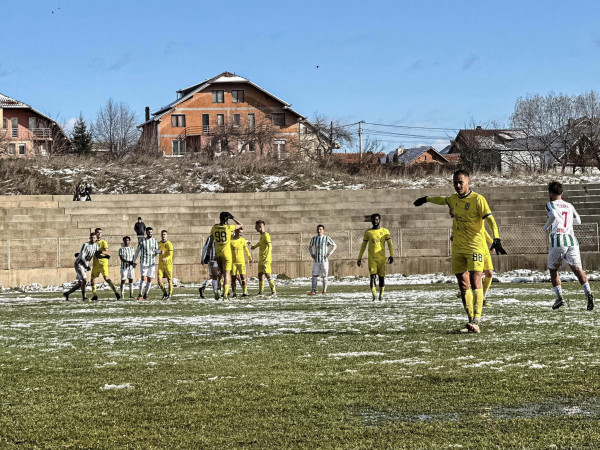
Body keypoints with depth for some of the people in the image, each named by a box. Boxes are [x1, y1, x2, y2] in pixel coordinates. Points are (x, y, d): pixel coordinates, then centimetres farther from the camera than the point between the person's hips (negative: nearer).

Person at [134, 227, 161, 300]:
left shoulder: (154, 241, 6)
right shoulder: (142, 241, 0)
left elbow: (157, 251, 6)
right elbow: (137, 251, 6)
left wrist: (160, 251, -18)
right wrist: (134, 262, 5)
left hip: (152, 263, 3)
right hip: (143, 263, -3)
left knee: (150, 280, 2)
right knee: (143, 278, -14)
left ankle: (145, 295, 15)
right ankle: (140, 295, -4)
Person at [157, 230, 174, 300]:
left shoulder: (169, 244, -7)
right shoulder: (159, 244, 9)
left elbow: (170, 255, -16)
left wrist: (165, 258, -33)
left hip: (168, 264, -4)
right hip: (161, 265, 4)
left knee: (169, 280, 0)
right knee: (159, 280, -6)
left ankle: (169, 295, 10)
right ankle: (164, 293, 13)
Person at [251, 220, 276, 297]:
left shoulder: (266, 235, -11)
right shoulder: (261, 236, 17)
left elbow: (270, 246, -20)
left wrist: (267, 258, -30)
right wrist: (254, 246, 58)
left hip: (266, 259, -9)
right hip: (261, 259, 9)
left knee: (267, 275, -14)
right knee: (260, 275, 10)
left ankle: (274, 292, -15)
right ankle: (261, 292, 15)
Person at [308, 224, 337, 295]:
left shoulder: (327, 238, -3)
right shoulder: (314, 239, 7)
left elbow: (334, 246, 3)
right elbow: (310, 247, 24)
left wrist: (329, 253, -5)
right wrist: (311, 254, 9)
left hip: (324, 261, -3)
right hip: (316, 261, 3)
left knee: (324, 276, 2)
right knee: (314, 275, -2)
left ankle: (324, 290, 10)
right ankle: (313, 290, 1)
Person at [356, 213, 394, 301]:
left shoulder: (385, 231, 7)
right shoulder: (368, 232, 8)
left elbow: (390, 244, 2)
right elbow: (363, 245, 12)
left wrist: (391, 255, -11)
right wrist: (359, 258, 8)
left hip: (382, 259, 1)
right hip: (372, 259, -1)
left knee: (382, 277, 4)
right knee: (373, 276, -13)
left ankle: (381, 295, 18)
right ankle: (374, 295, -19)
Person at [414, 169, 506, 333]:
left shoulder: (477, 199, -8)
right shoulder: (454, 199, 12)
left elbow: (490, 220, -14)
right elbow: (443, 200, 37)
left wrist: (496, 239, -28)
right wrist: (426, 199, 51)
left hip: (475, 246, -7)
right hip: (458, 248, 7)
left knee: (475, 281, -16)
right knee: (463, 285, 3)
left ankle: (477, 320, -22)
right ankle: (470, 320, 6)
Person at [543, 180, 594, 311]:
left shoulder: (550, 204, 2)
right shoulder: (569, 206, 19)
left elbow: (553, 215, -19)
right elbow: (578, 221, 31)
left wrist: (546, 227, -3)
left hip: (557, 242, -3)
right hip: (572, 241, 3)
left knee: (553, 270, 14)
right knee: (577, 268, -6)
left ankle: (559, 297, 5)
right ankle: (588, 293, -27)